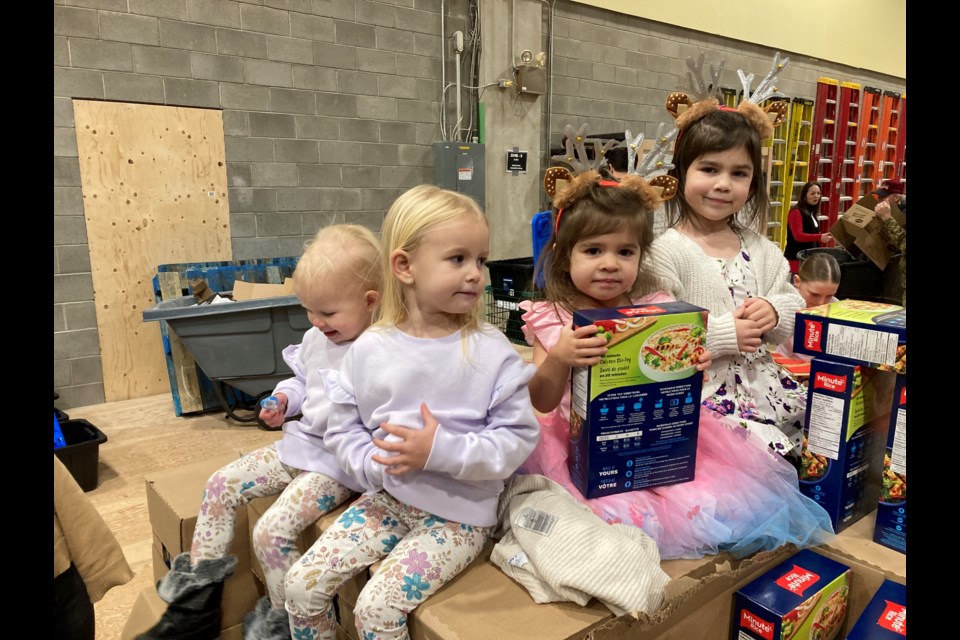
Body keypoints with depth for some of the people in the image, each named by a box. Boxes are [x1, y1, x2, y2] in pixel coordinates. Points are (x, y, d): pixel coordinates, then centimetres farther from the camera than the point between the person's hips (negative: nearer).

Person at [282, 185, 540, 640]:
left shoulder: (492, 353, -14)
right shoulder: (369, 350, -5)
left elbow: (517, 437, -14)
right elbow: (343, 430, 3)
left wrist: (441, 450, -25)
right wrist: (375, 465, -16)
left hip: (459, 513, -3)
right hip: (385, 499, 4)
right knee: (303, 585, 0)